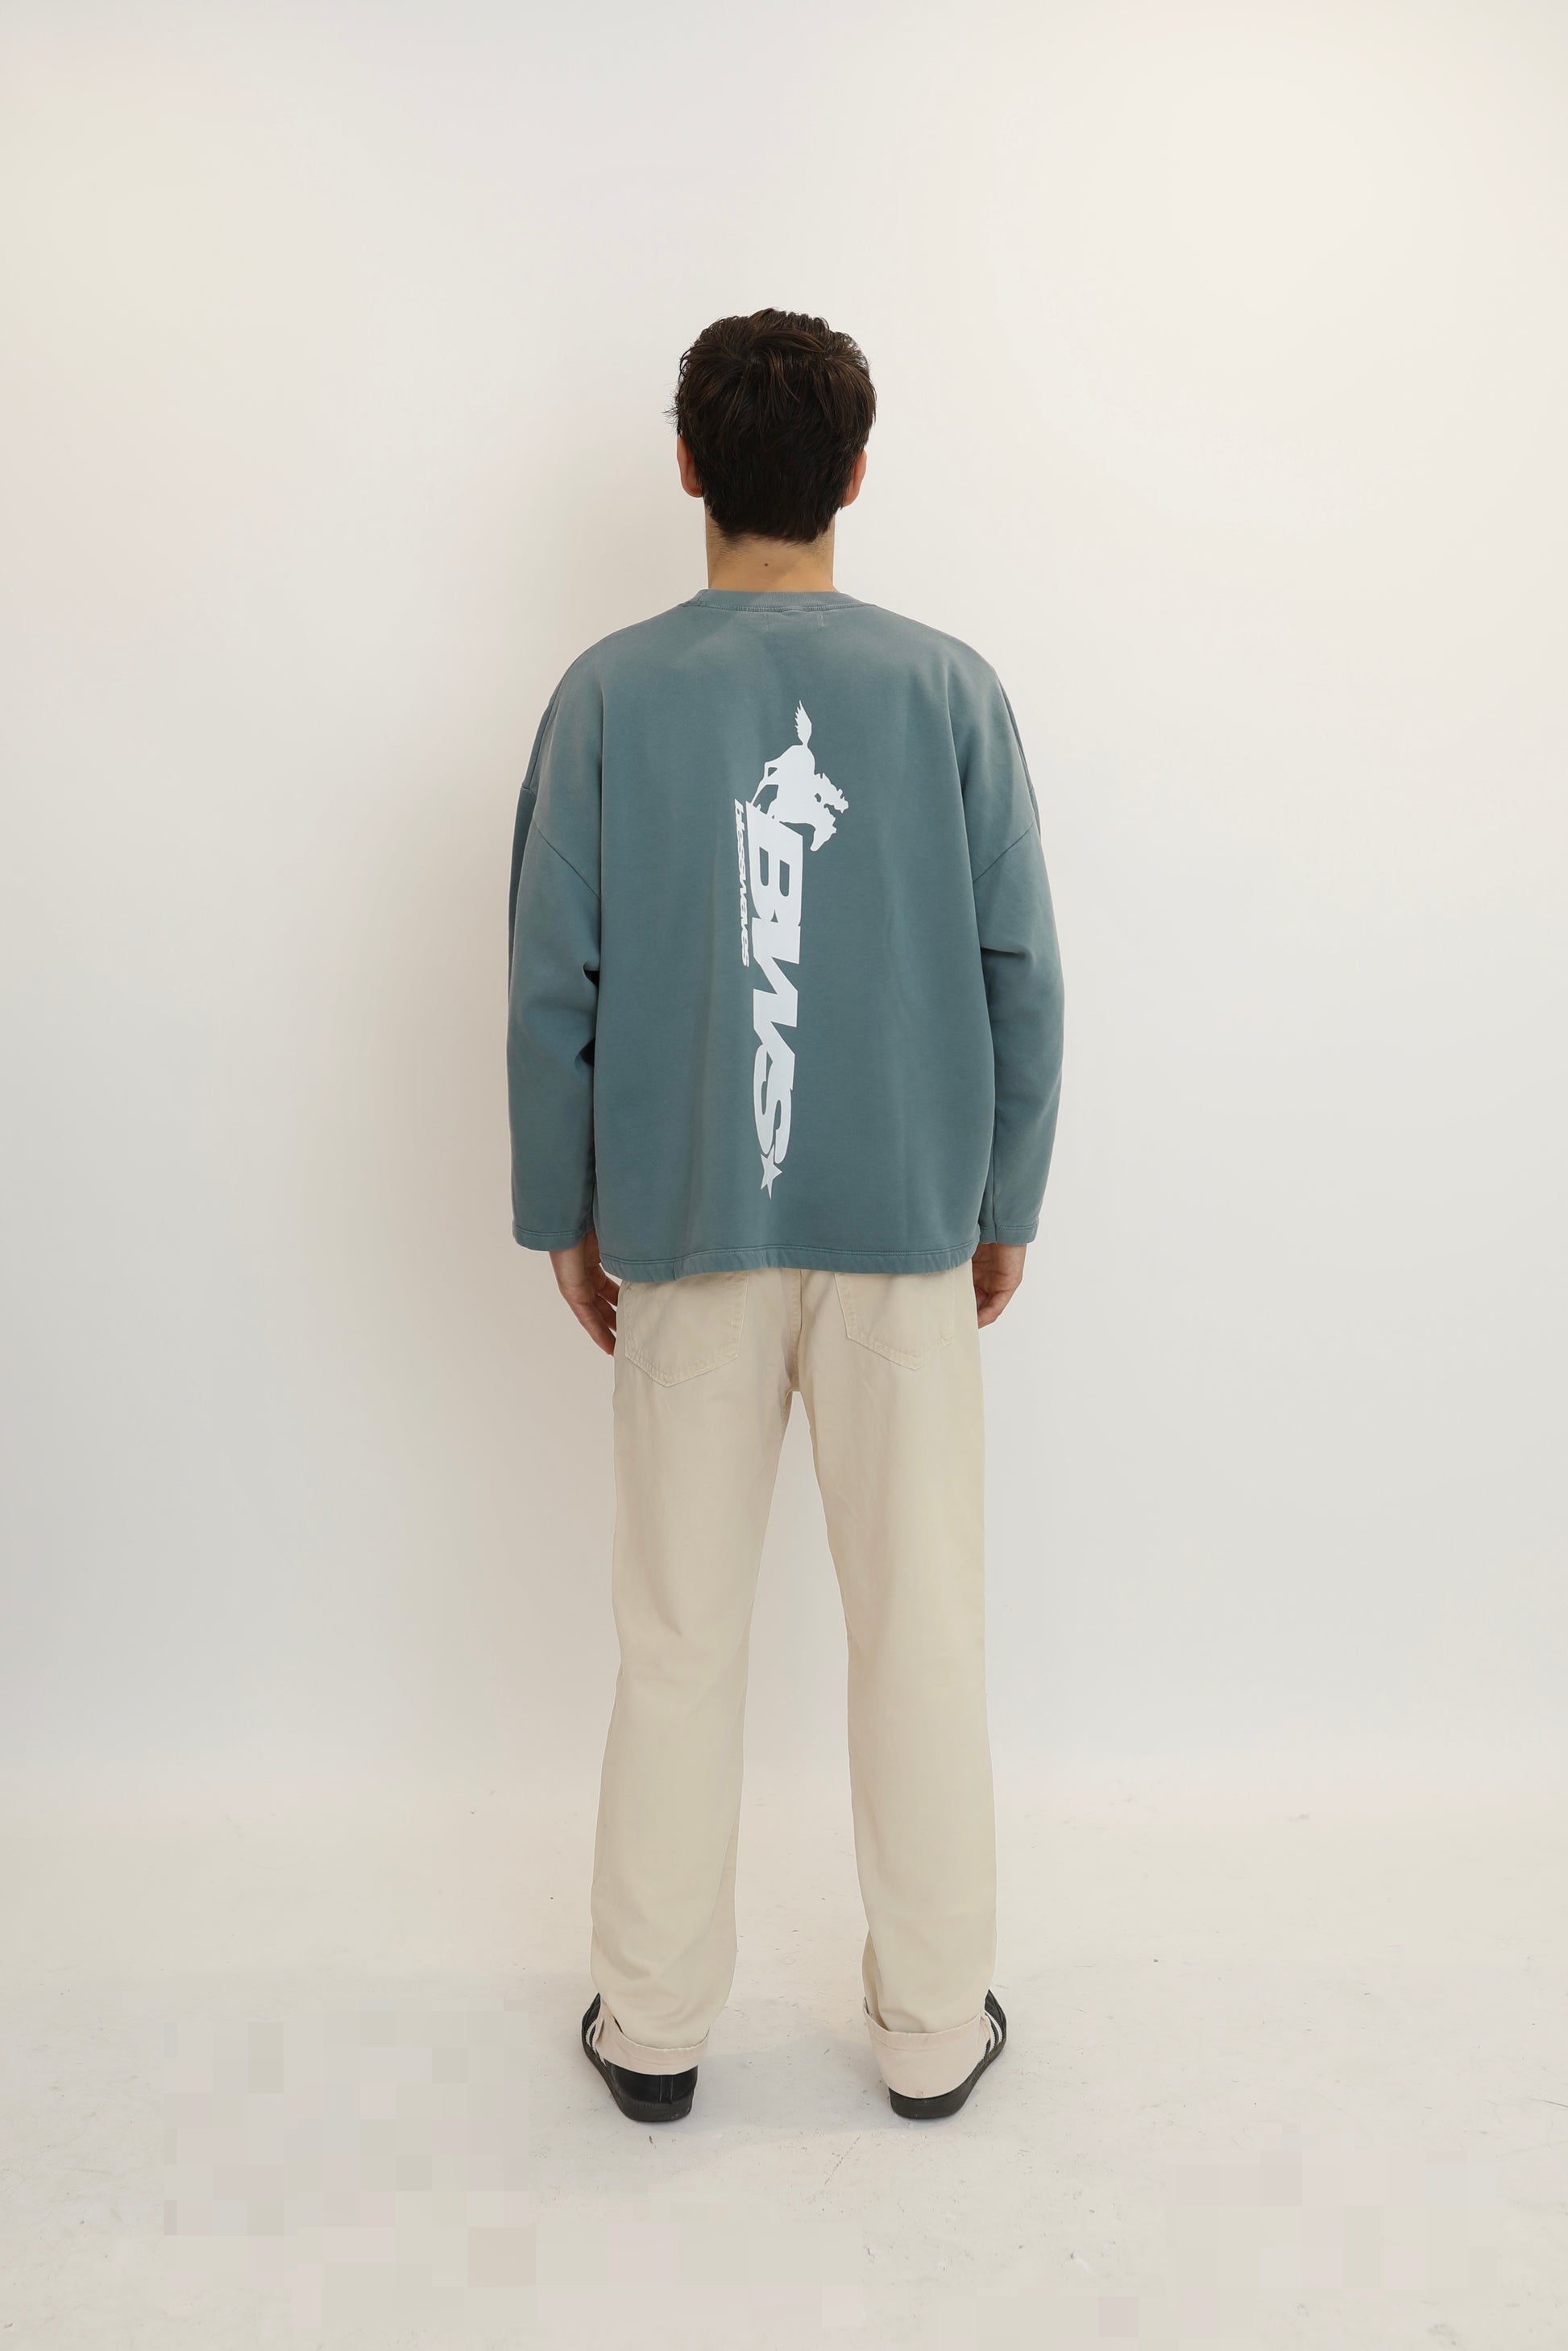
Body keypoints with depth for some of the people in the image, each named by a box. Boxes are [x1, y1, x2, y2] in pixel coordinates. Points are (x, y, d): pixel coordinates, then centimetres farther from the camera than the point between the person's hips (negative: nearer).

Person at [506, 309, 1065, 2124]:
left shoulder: (610, 695, -3)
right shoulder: (949, 689, -3)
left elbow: (554, 988, -4)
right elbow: (1022, 976, -2)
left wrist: (564, 1213, 7)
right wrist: (1006, 1200, 9)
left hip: (682, 1229, 0)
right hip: (907, 1228, 0)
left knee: (680, 1635, 12)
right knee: (921, 1631, 12)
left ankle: (653, 2023, 28)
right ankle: (934, 2028, 27)